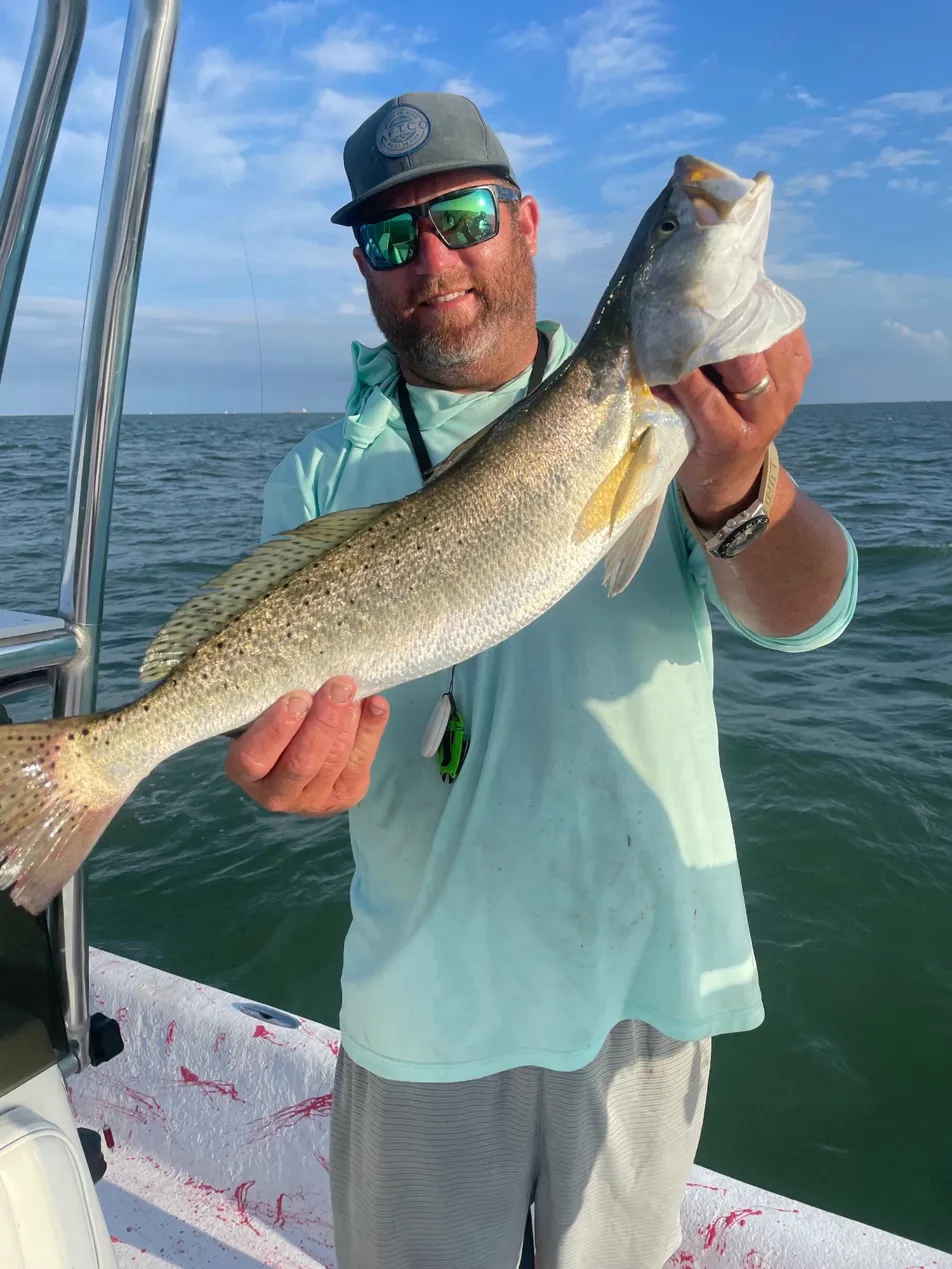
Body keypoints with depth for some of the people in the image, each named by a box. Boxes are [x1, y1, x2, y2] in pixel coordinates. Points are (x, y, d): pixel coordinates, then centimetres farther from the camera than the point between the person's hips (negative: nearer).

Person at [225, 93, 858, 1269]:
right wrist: (292, 759, -28)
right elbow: (285, 704, -5)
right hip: (430, 986, 0)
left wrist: (731, 486, -37)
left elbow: (806, 612, -16)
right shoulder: (322, 475, -1)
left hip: (646, 963, 1)